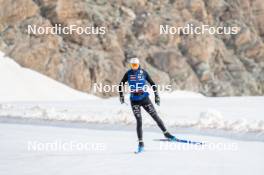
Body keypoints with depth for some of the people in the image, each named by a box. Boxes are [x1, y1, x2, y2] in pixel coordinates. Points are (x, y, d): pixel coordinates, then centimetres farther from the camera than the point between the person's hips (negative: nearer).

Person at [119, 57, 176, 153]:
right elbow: (121, 85, 9)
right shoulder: (128, 74, -1)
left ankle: (166, 133, 20)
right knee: (139, 121, -8)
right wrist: (121, 95, 1)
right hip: (134, 101, -1)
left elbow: (152, 84, 4)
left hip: (145, 99, 1)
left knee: (156, 117, 2)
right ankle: (140, 143, -2)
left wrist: (156, 96, -1)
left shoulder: (143, 72, -1)